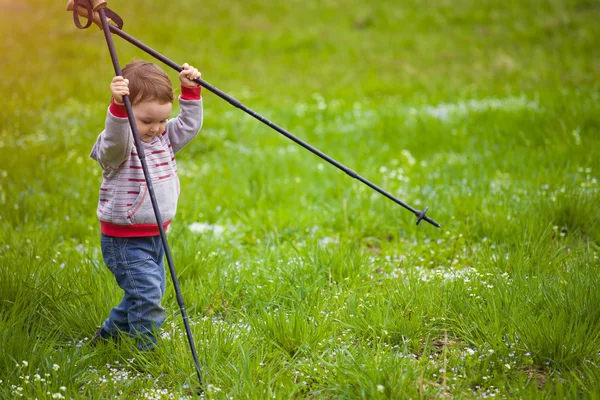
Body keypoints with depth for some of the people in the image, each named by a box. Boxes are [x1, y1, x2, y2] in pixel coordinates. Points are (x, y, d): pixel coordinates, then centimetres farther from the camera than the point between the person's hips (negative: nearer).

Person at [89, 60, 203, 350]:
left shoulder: (165, 139, 5)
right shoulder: (118, 147, -19)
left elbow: (189, 125, 12)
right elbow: (115, 141, -41)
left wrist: (190, 92, -1)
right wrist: (118, 108, -57)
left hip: (155, 236, 8)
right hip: (125, 241, -8)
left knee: (148, 294, 19)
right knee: (147, 294, -16)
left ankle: (107, 335, 37)